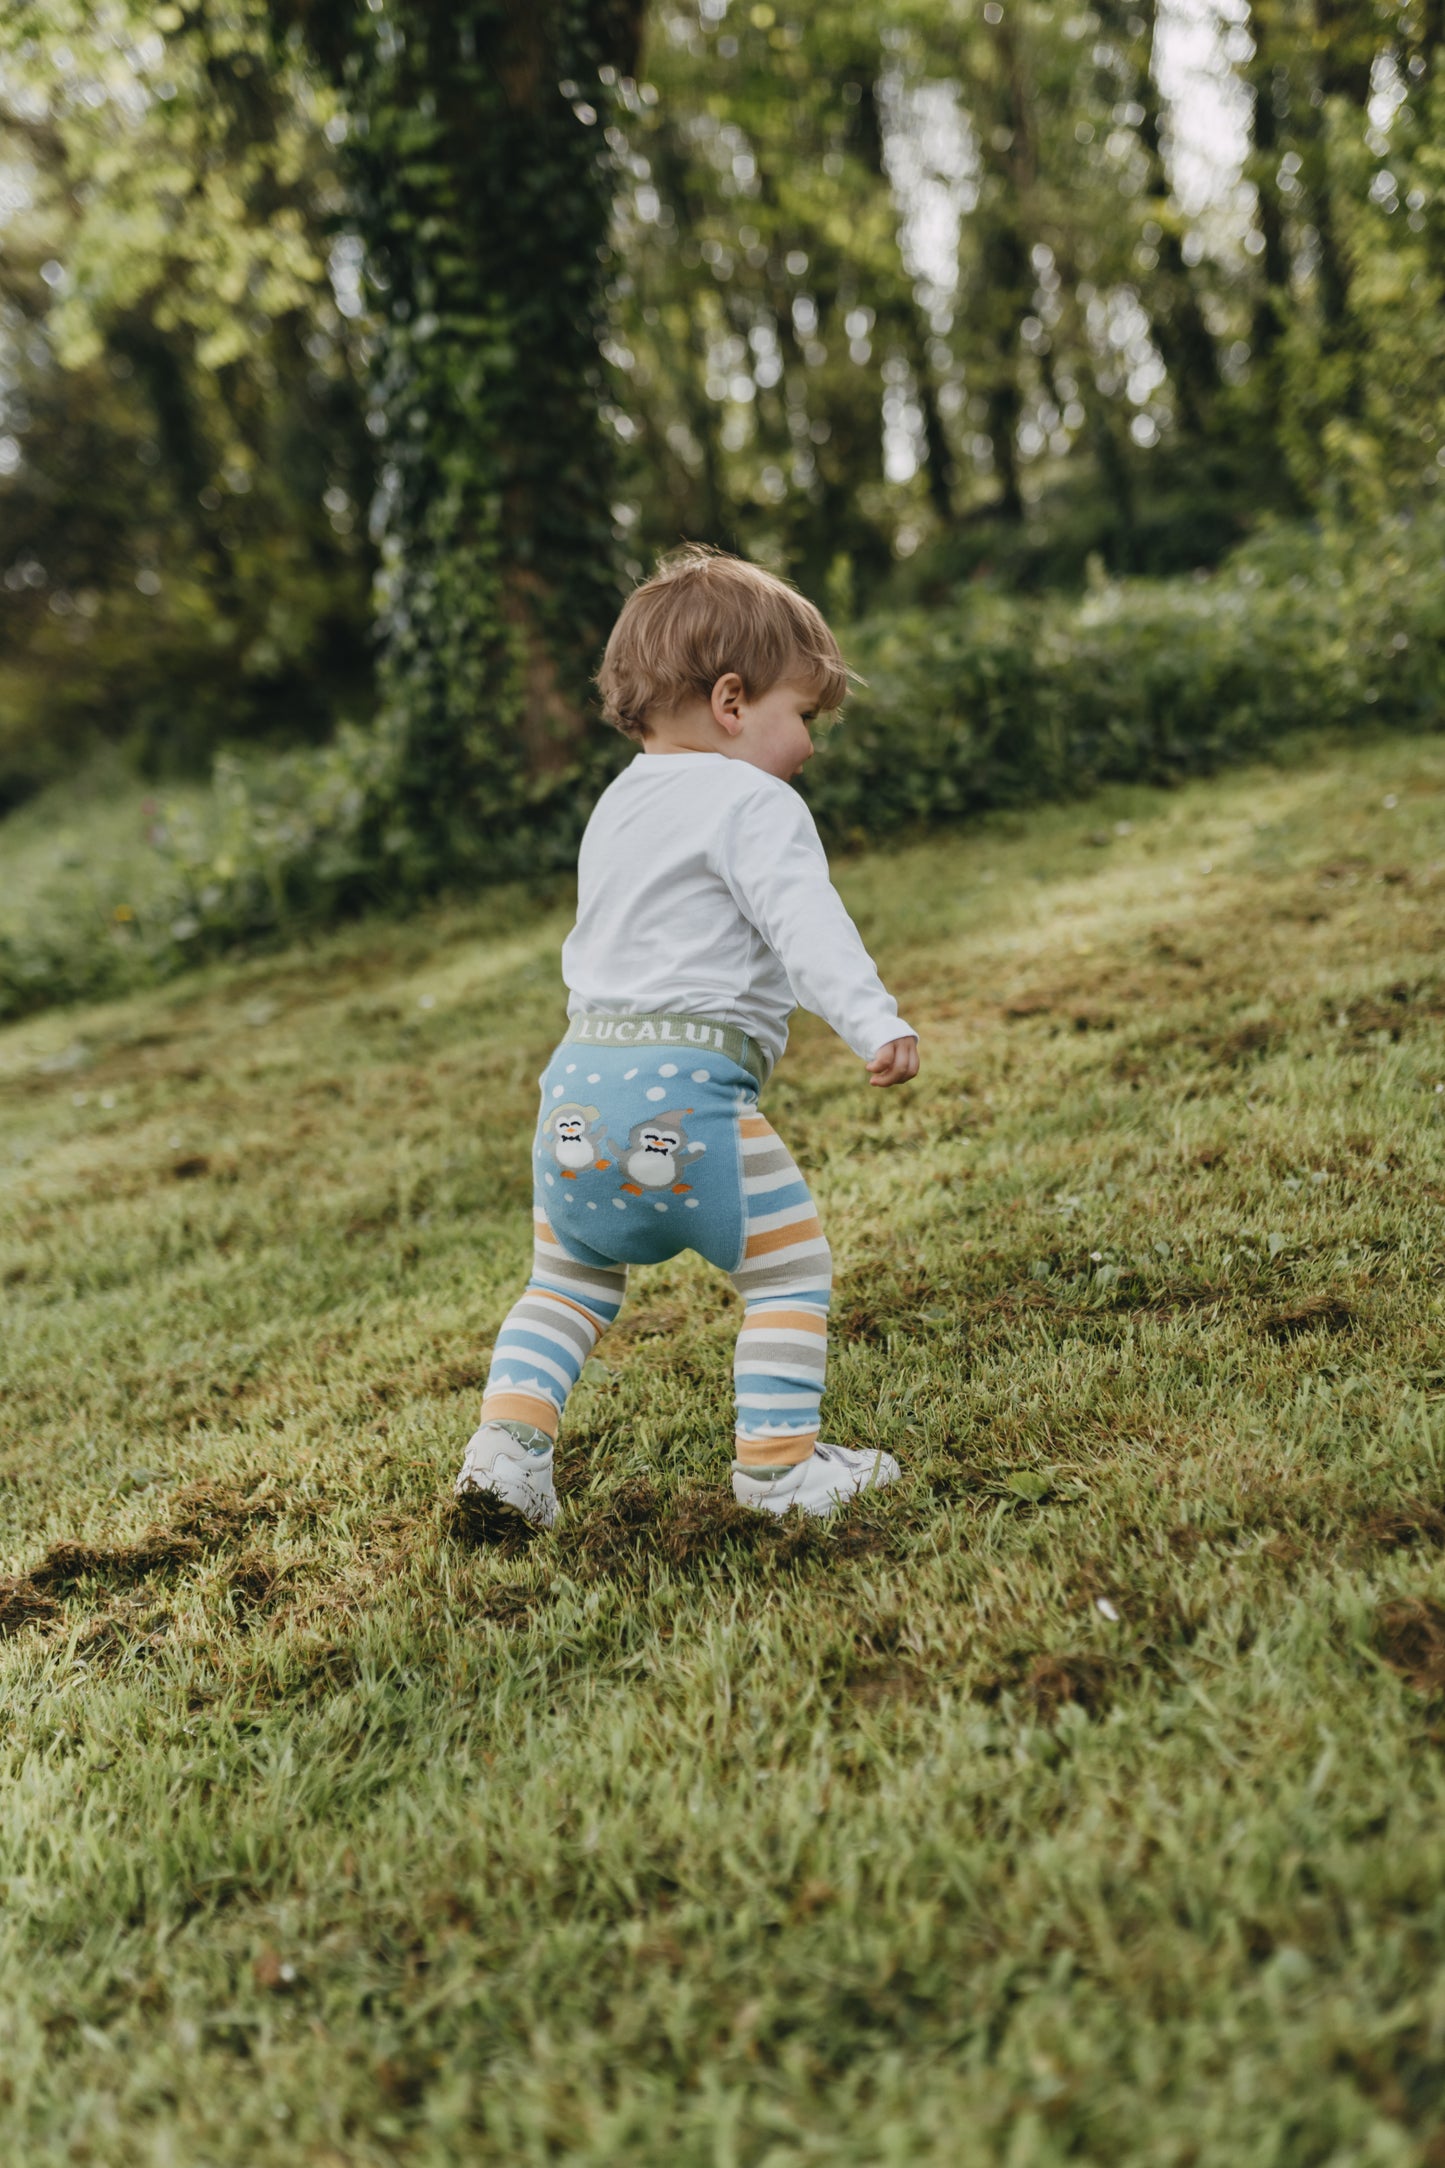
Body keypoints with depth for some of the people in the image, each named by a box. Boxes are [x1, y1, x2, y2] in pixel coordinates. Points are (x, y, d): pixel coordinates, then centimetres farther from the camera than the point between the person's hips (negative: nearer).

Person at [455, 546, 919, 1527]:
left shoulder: (617, 805, 23)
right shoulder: (754, 803, -3)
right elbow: (804, 919, -19)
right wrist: (875, 1021, -29)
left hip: (580, 1078, 8)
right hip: (686, 1087, -8)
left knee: (571, 1277, 23)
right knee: (790, 1262, 6)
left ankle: (507, 1442, 13)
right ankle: (779, 1463, 6)